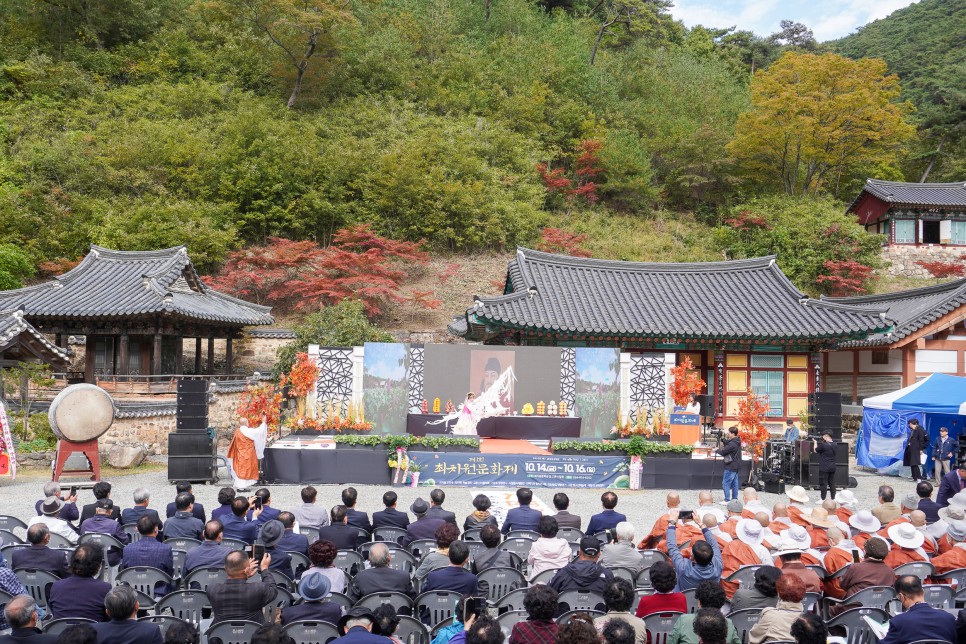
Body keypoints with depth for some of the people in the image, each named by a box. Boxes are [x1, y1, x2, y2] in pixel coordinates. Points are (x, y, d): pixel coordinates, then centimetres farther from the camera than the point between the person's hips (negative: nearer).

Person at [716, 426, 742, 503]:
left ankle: (727, 500, -2)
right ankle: (734, 498, 19)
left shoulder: (732, 444, -22)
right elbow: (726, 447, 12)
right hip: (736, 466, 10)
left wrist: (717, 450, 1)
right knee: (734, 483, 14)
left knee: (726, 483, -3)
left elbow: (723, 452, -19)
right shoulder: (737, 442, 8)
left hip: (730, 467, -10)